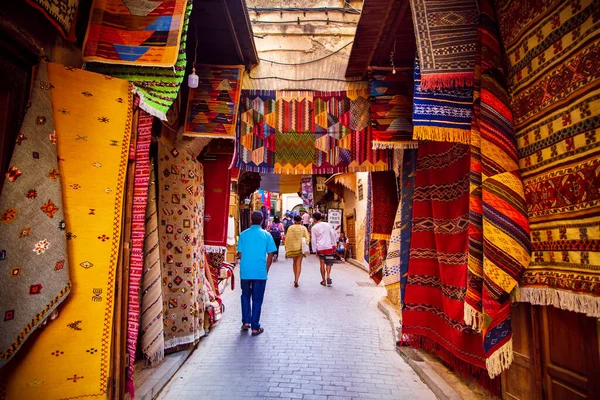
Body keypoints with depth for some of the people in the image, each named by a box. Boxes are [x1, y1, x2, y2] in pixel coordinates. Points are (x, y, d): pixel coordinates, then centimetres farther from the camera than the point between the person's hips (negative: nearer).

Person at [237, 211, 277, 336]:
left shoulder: (243, 234, 0)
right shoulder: (266, 235, -3)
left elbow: (239, 254, 3)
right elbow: (270, 256, -2)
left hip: (245, 272, 1)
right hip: (260, 272, -1)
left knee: (245, 296, 21)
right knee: (257, 299, 8)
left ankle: (246, 322, 23)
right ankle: (255, 327, 13)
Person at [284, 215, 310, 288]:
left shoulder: (290, 228, -3)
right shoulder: (303, 228, -2)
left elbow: (287, 239, -2)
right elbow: (307, 238, -7)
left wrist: (287, 249, 4)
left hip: (292, 247, 1)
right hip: (301, 248, -1)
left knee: (295, 263, 20)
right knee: (299, 264, 0)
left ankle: (295, 279, 28)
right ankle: (296, 280, -12)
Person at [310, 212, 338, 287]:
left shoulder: (314, 228, -1)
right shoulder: (327, 225, 5)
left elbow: (313, 240, -1)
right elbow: (333, 235, 6)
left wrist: (315, 250, 5)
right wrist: (334, 245, 14)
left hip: (320, 248, -1)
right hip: (329, 247, 1)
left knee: (322, 264, 8)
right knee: (329, 263, 10)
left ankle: (324, 280, 11)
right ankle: (328, 276, -12)